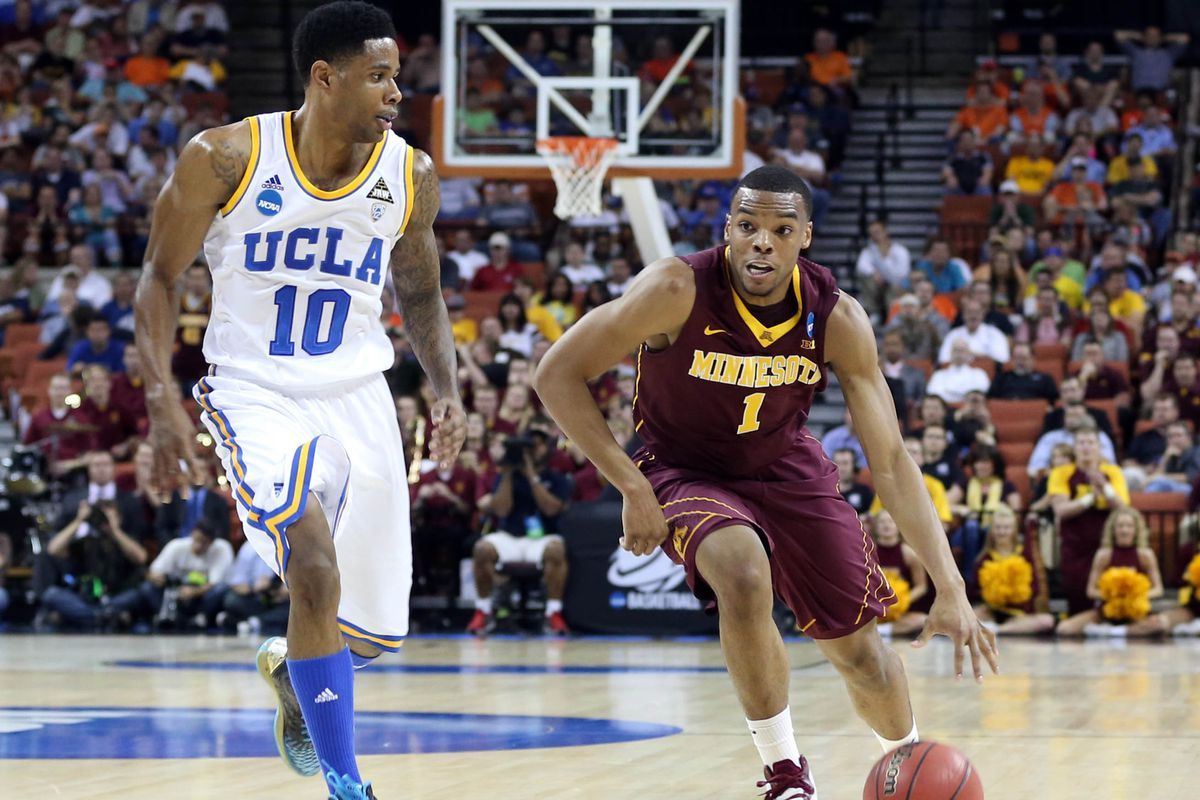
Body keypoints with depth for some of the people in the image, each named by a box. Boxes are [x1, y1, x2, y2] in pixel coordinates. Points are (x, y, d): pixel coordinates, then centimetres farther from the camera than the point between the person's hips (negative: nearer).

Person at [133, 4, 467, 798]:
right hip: (257, 395, -4)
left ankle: (290, 669, 43)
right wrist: (161, 392, -12)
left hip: (359, 396, 4)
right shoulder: (224, 159, -11)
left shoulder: (412, 175, -2)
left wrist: (448, 390, -1)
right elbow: (162, 275, -1)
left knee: (379, 628, 5)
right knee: (317, 570, -27)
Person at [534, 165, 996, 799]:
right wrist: (632, 490, -24)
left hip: (786, 467, 3)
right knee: (744, 575, -34)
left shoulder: (837, 319, -20)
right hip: (685, 469, -3)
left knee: (858, 650, 4)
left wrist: (950, 590, -25)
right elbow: (557, 374, -21)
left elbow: (891, 462, -17)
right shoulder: (679, 290, -29)